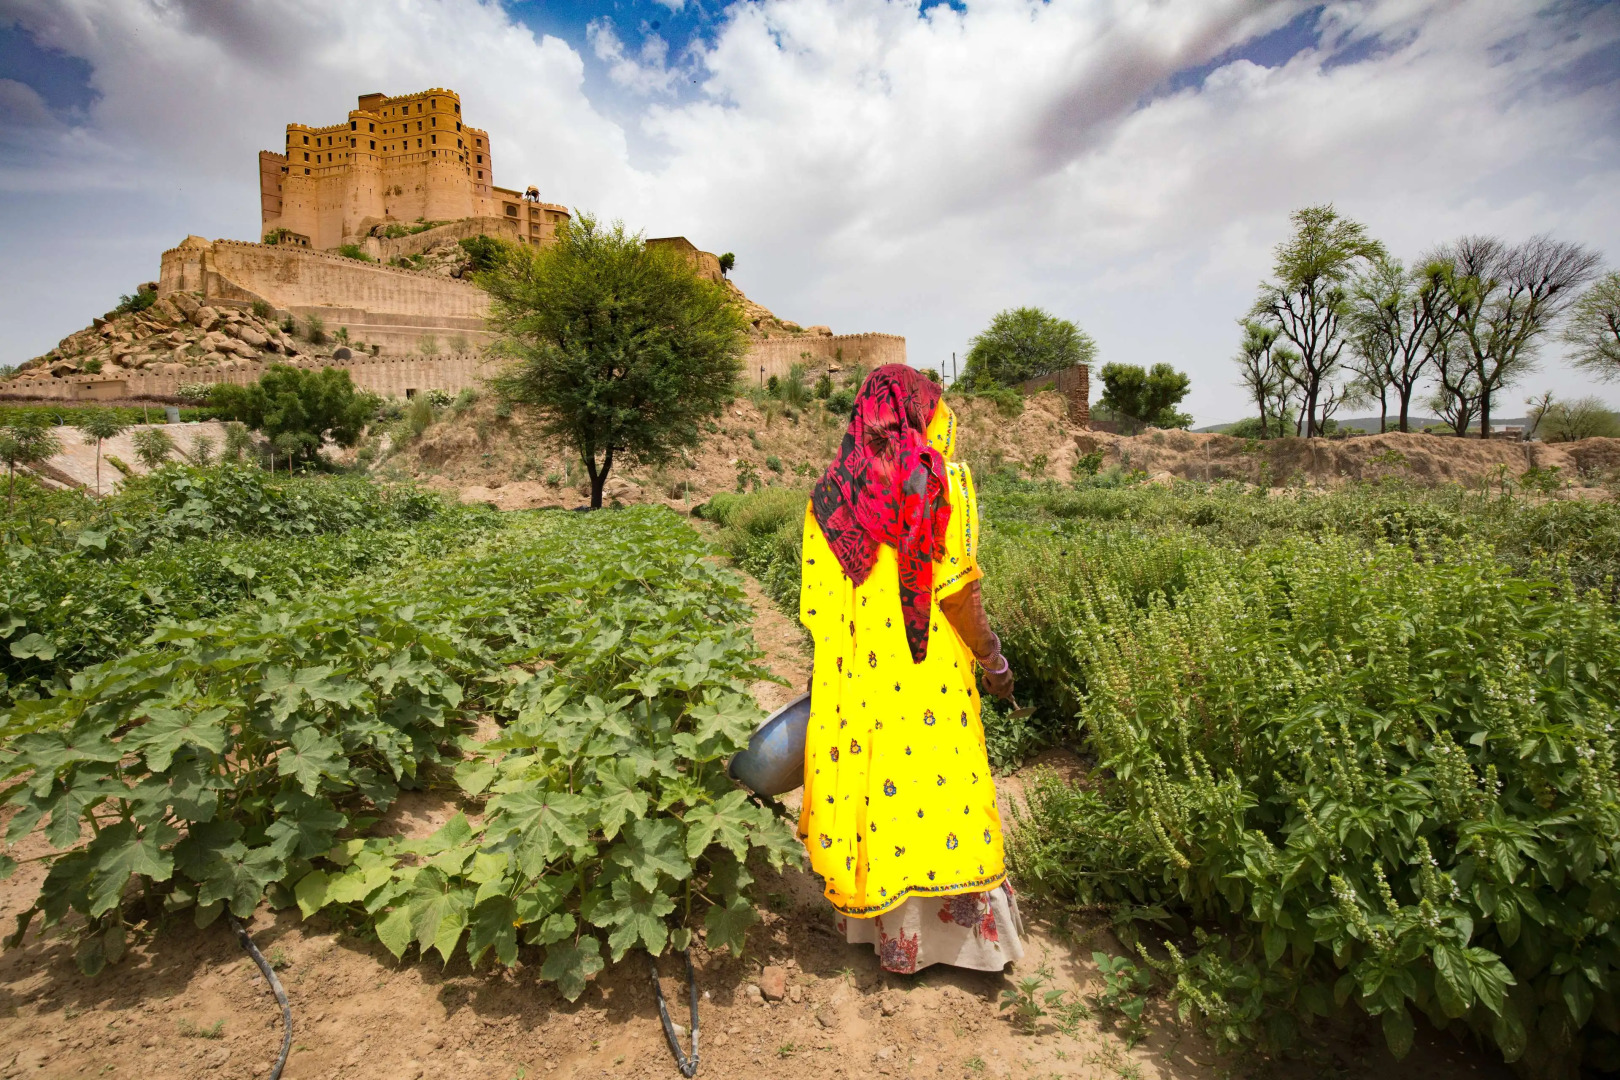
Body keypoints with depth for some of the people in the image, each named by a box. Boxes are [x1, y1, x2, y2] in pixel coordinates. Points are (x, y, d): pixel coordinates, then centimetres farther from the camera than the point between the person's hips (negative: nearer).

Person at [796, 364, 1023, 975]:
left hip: (854, 679, 4)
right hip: (927, 678, -3)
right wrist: (994, 662, -1)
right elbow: (957, 591, -13)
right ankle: (969, 931, 24)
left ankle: (884, 929, 31)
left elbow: (816, 604, 4)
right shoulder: (940, 482, -8)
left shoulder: (830, 494, 4)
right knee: (938, 784, 8)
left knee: (867, 784, 14)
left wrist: (830, 671, 14)